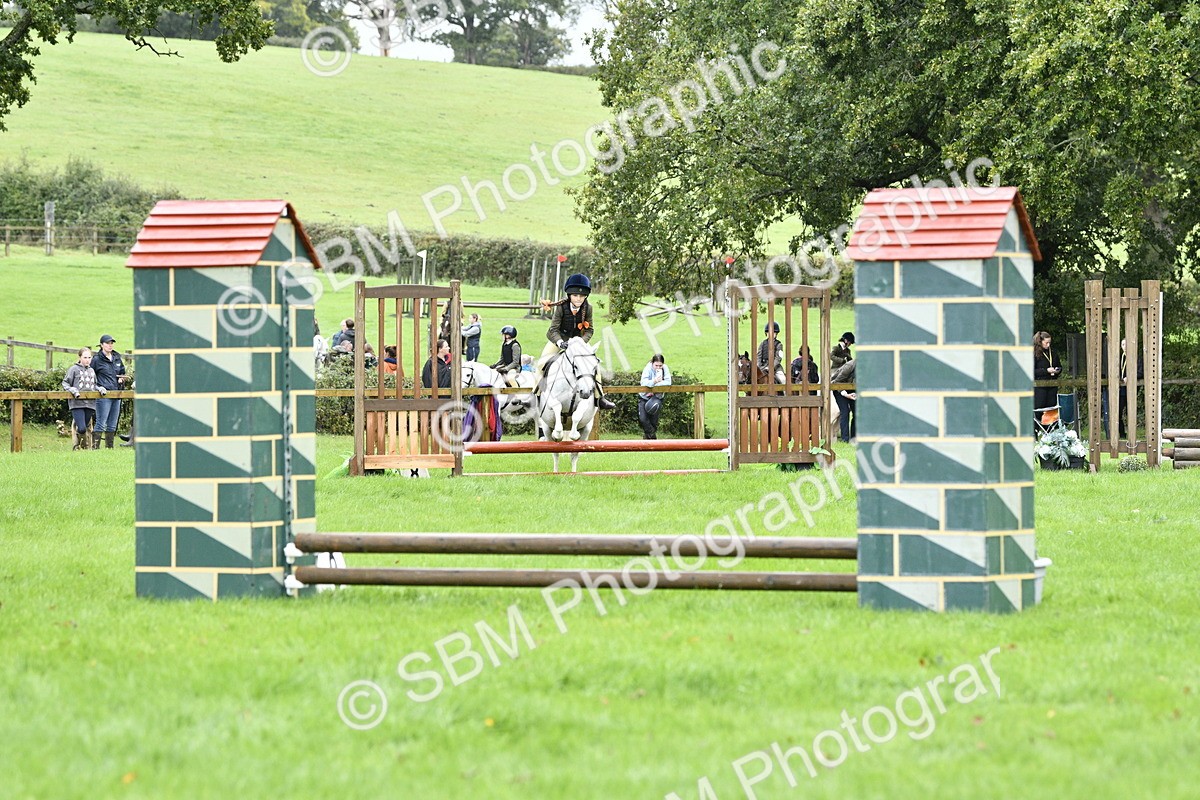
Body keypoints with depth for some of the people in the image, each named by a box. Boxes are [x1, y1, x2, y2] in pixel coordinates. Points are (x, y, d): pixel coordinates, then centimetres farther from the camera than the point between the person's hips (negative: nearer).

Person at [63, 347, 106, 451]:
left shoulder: (92, 371, 19)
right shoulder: (74, 369, 2)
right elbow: (65, 384, 2)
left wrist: (100, 389, 6)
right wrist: (73, 390, -15)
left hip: (90, 403, 5)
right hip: (77, 404, -5)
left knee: (85, 427, 6)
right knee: (81, 428, -14)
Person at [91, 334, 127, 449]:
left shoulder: (117, 358, 15)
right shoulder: (97, 359, -3)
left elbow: (122, 372, 30)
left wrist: (121, 379, 9)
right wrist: (97, 387, -10)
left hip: (116, 394, 7)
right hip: (103, 395, -7)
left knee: (112, 425, 11)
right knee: (101, 423, -10)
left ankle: (109, 447, 16)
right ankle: (95, 446, -10)